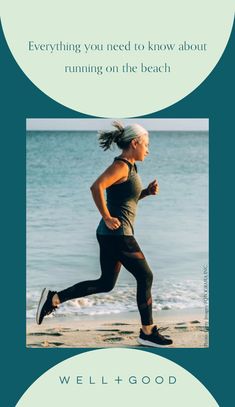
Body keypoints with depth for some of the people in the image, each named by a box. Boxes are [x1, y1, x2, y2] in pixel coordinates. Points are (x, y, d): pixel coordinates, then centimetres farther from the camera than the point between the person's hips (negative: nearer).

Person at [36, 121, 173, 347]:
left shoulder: (129, 167, 16)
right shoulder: (121, 166, -14)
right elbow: (97, 187, -28)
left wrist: (147, 192, 11)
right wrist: (107, 218, -23)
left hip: (112, 235, 10)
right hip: (117, 233, -10)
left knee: (106, 284, 14)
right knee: (145, 277, -1)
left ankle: (54, 298, 14)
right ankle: (147, 332, 9)